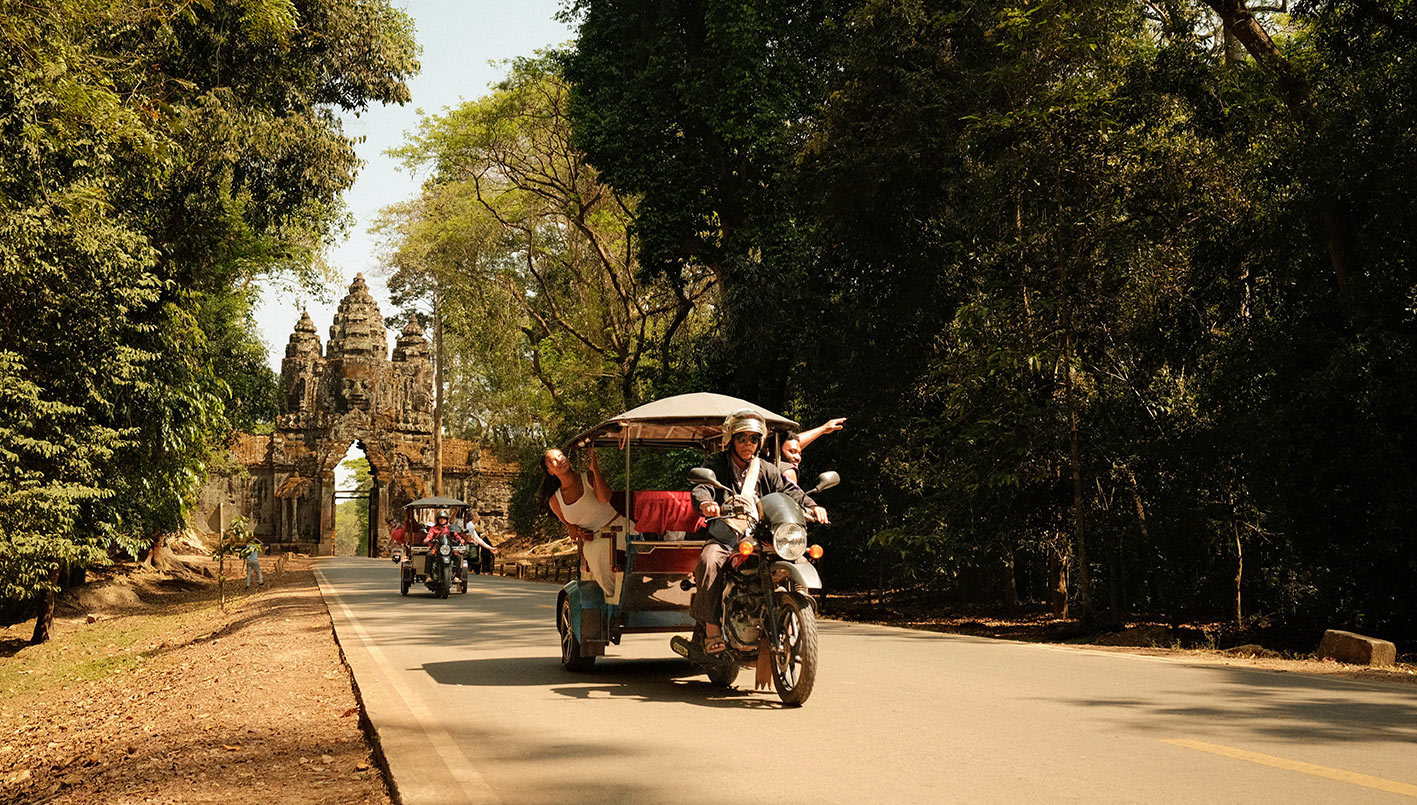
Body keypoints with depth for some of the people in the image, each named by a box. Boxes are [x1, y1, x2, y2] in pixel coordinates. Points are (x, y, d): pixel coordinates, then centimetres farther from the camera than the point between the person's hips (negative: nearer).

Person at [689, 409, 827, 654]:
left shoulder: (767, 470, 14)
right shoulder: (716, 466, 2)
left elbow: (789, 491, 4)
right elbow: (700, 489, -16)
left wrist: (811, 506, -18)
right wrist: (705, 503, -42)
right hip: (724, 537, -3)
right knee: (709, 559, -34)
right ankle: (711, 627, -33)